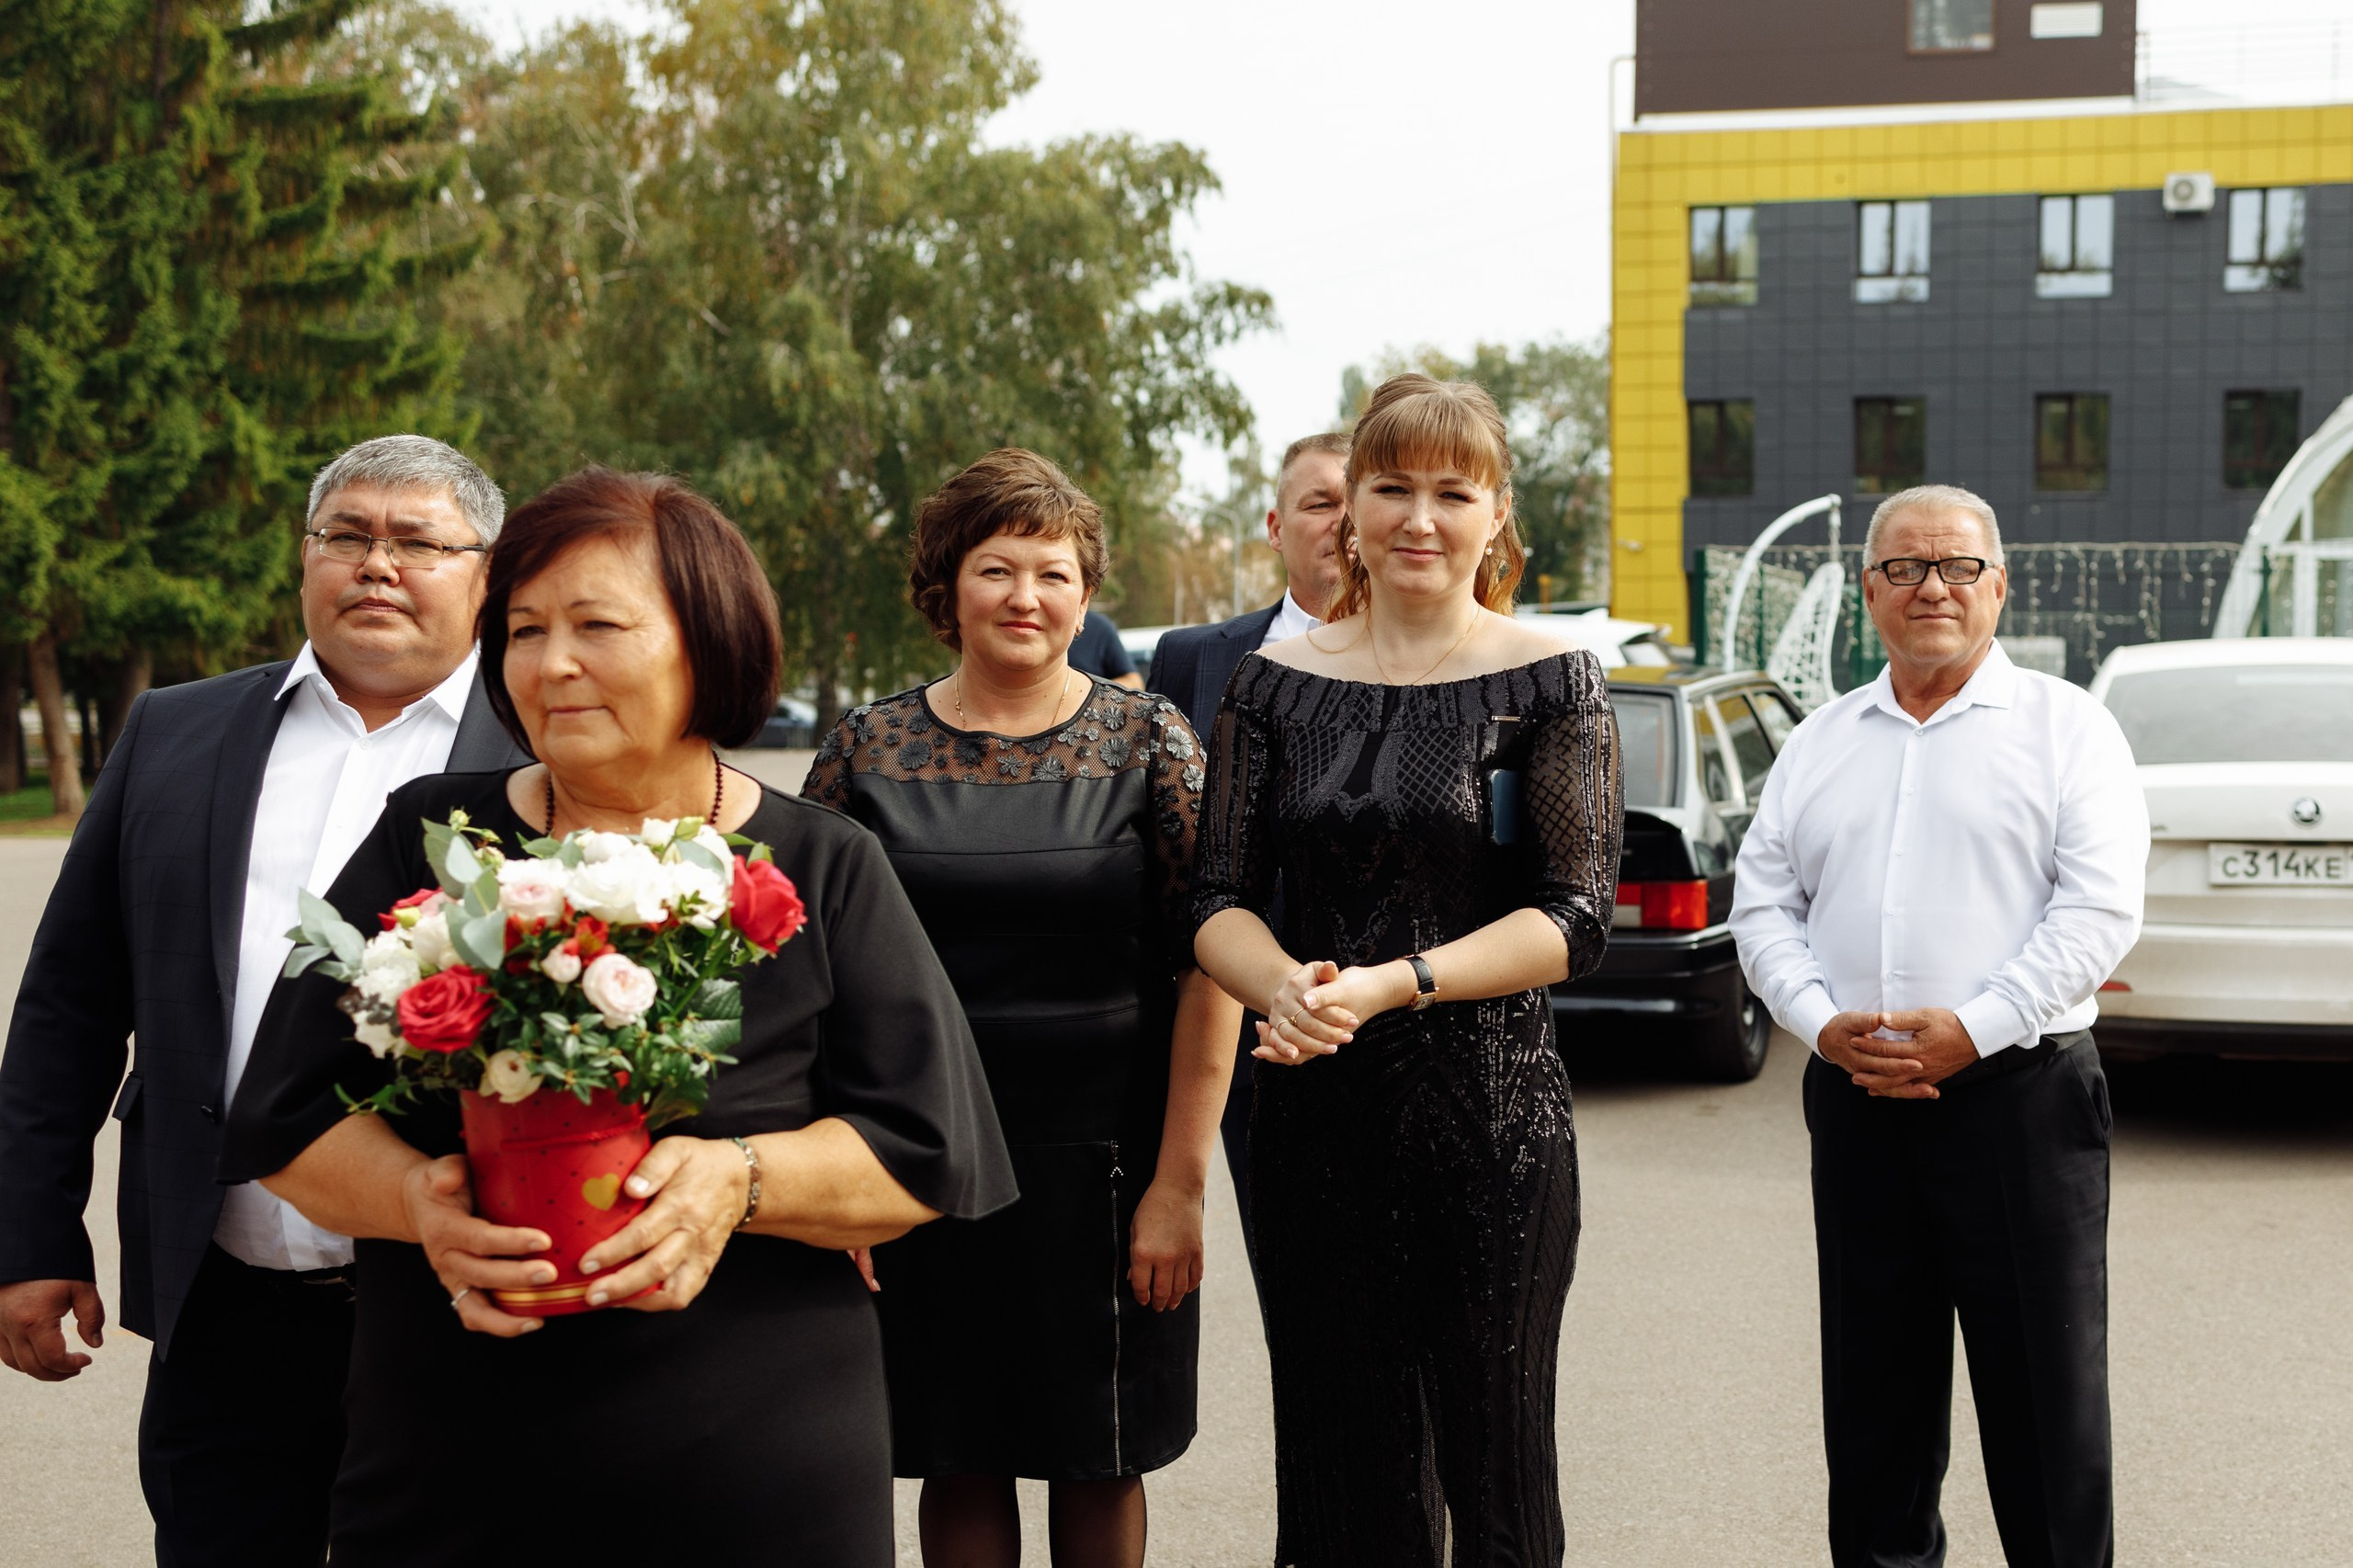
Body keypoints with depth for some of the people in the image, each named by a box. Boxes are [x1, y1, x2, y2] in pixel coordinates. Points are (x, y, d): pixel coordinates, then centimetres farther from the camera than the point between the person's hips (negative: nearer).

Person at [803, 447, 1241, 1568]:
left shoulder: (1150, 744, -1)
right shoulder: (865, 752, 2)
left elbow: (1207, 969, -5)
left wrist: (1180, 1183, -11)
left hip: (1102, 1162, -1)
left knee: (1100, 1462, 9)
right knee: (959, 1461, 9)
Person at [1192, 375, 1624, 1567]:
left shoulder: (1549, 685, -1)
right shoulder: (1276, 684, 8)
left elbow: (1578, 916, -8)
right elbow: (1221, 901, 4)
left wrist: (1392, 984, -19)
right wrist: (1285, 987, -18)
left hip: (1491, 1120, -3)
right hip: (1314, 1114, 3)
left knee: (1491, 1461, 4)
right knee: (1334, 1461, 9)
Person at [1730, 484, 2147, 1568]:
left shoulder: (2065, 727, 2)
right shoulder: (1820, 744, 15)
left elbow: (2100, 909, -8)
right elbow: (1762, 906, 11)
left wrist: (1974, 1027, -17)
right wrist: (1823, 1023, -7)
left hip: (2018, 1098, -4)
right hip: (1858, 1103, 4)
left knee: (2044, 1396, 0)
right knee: (1872, 1393, 12)